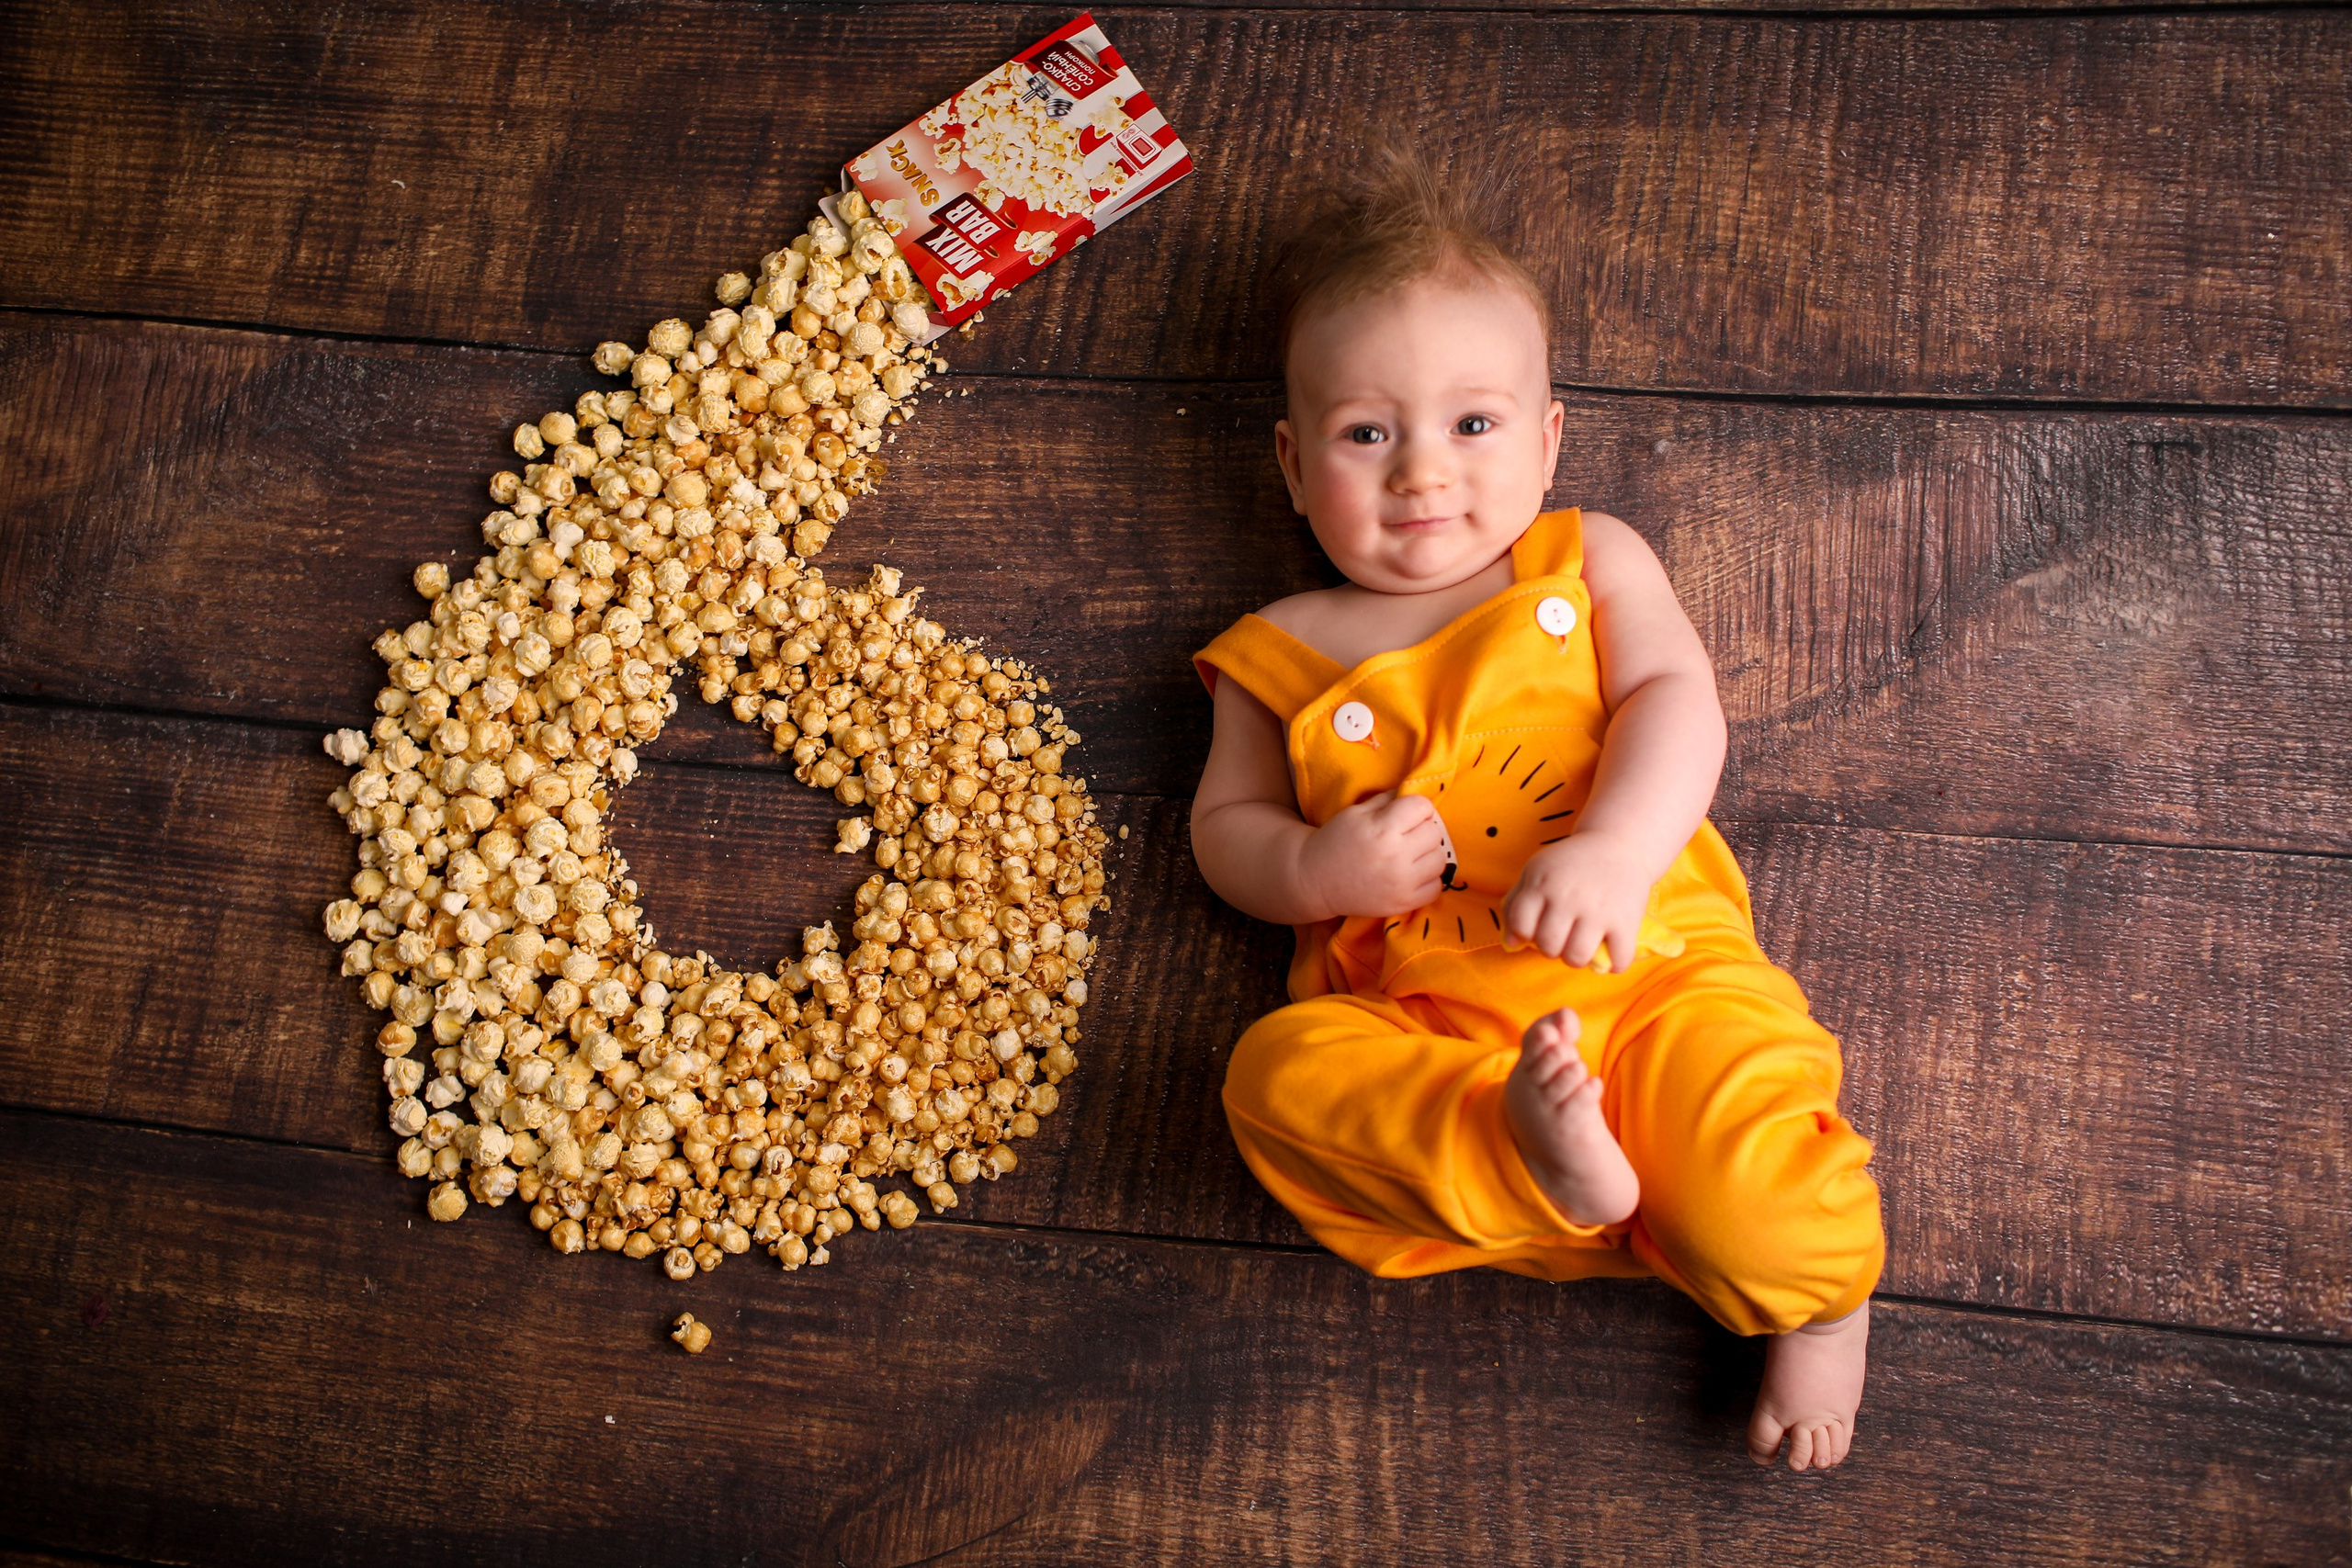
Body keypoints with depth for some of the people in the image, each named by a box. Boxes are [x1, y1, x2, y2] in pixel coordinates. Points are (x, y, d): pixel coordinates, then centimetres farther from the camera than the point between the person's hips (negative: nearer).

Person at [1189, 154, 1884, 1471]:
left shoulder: (1591, 562, 15)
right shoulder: (1284, 653, 16)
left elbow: (1676, 702, 0)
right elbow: (1226, 822, 16)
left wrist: (1615, 849, -20)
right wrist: (1312, 871, -8)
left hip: (1648, 971, -1)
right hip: (1420, 1026, 1)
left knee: (1751, 1200, -22)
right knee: (1278, 1071, -27)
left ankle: (1822, 1290, 12)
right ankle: (1532, 1157, -31)